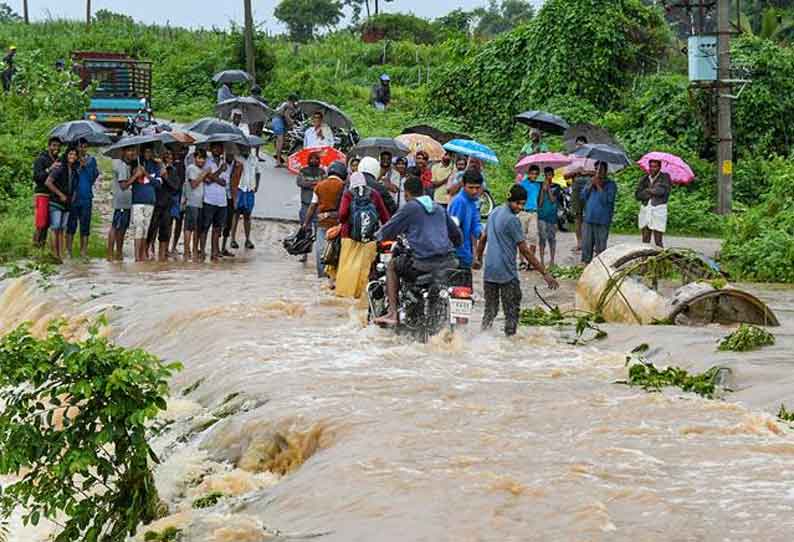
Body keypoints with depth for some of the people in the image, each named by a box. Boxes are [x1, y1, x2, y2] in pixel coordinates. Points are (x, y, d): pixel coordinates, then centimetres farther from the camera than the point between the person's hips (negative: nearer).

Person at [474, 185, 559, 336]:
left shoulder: (495, 212, 9)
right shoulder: (512, 220, -15)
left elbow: (484, 238, 21)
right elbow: (525, 251, -15)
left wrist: (478, 258, 36)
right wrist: (545, 273, -13)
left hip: (489, 272, 8)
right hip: (507, 273, -8)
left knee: (490, 310, 13)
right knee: (512, 312, 1)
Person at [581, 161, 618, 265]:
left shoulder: (610, 184, -1)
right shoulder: (590, 182, 16)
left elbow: (608, 199, -14)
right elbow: (583, 196, 6)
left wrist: (598, 186, -11)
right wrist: (591, 184, -4)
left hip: (602, 221, -5)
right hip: (588, 219, 5)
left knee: (600, 248, -3)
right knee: (586, 245, 7)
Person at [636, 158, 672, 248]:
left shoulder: (665, 177, 2)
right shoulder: (644, 179, 14)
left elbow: (662, 190, -16)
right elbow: (637, 195, 3)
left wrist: (648, 190, -2)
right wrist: (653, 192, -9)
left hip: (659, 211, -5)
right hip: (645, 210, 5)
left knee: (658, 242, -8)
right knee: (645, 241, 4)